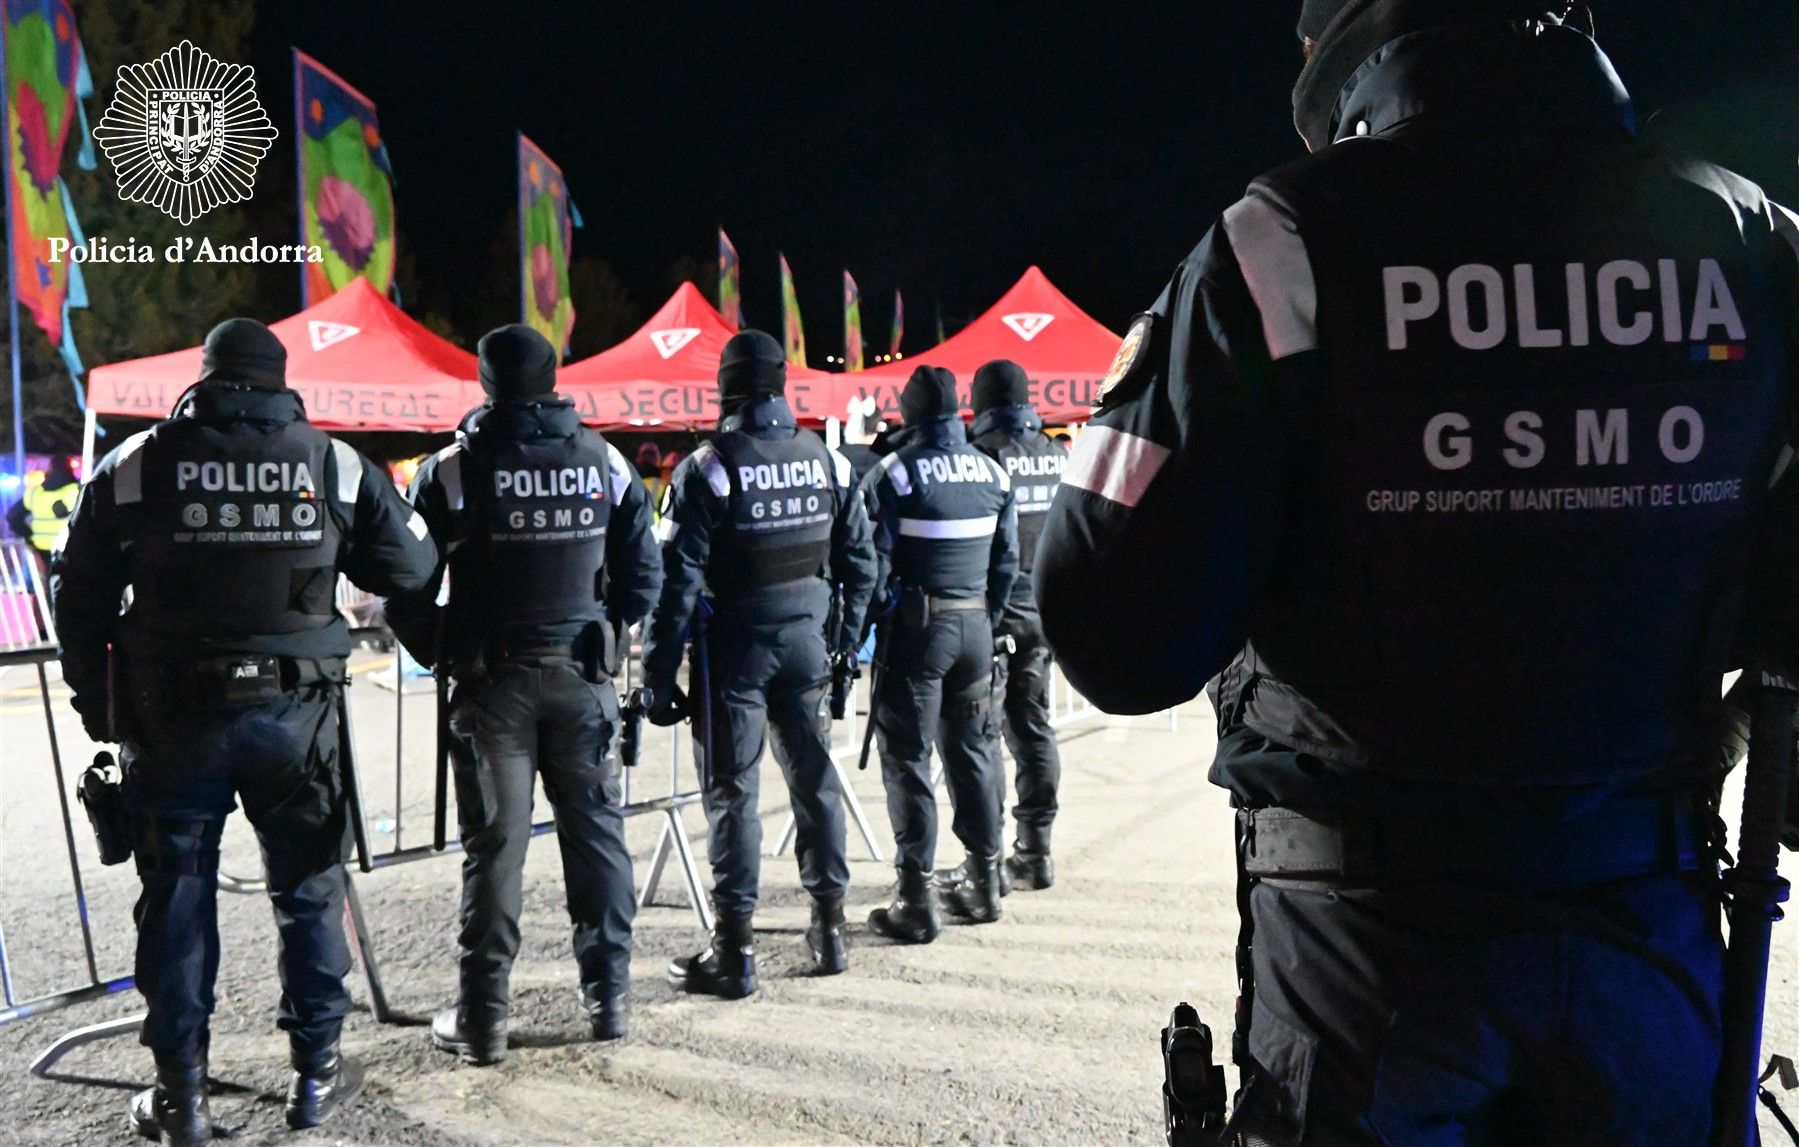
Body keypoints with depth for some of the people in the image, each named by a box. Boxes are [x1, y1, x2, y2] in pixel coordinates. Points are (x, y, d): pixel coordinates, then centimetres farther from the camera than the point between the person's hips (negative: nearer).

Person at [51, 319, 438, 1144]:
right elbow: (411, 565, 3)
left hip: (174, 715, 0)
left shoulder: (136, 465, -1)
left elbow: (79, 594, 2)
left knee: (177, 897, 10)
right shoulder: (334, 464, -1)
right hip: (295, 713, 0)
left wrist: (97, 703, 12)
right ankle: (316, 1074, 22)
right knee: (308, 889, 13)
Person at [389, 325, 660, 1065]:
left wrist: (439, 653, 8)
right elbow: (643, 576, 3)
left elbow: (407, 587, -7)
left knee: (494, 845, 4)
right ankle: (609, 997, 20)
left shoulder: (452, 469, -7)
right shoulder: (604, 462, 1)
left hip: (491, 679, -2)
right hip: (582, 675, 2)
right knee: (597, 833, 12)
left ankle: (482, 1019, 9)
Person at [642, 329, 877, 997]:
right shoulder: (827, 461, 3)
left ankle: (735, 951, 4)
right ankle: (829, 928, 24)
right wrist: (846, 638, 19)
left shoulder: (708, 469, -11)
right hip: (806, 640, 4)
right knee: (816, 780, 14)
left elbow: (678, 579, -13)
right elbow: (861, 560, 8)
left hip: (735, 646, -4)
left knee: (732, 792, 1)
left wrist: (660, 676, -8)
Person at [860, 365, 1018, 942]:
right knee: (972, 751, 15)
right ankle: (983, 881, 23)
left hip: (915, 627, -5)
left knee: (908, 757, 0)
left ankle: (915, 899, -1)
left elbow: (873, 560, -11)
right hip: (975, 626, 5)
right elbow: (1008, 559, 10)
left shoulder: (893, 473, -10)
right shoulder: (992, 472, 6)